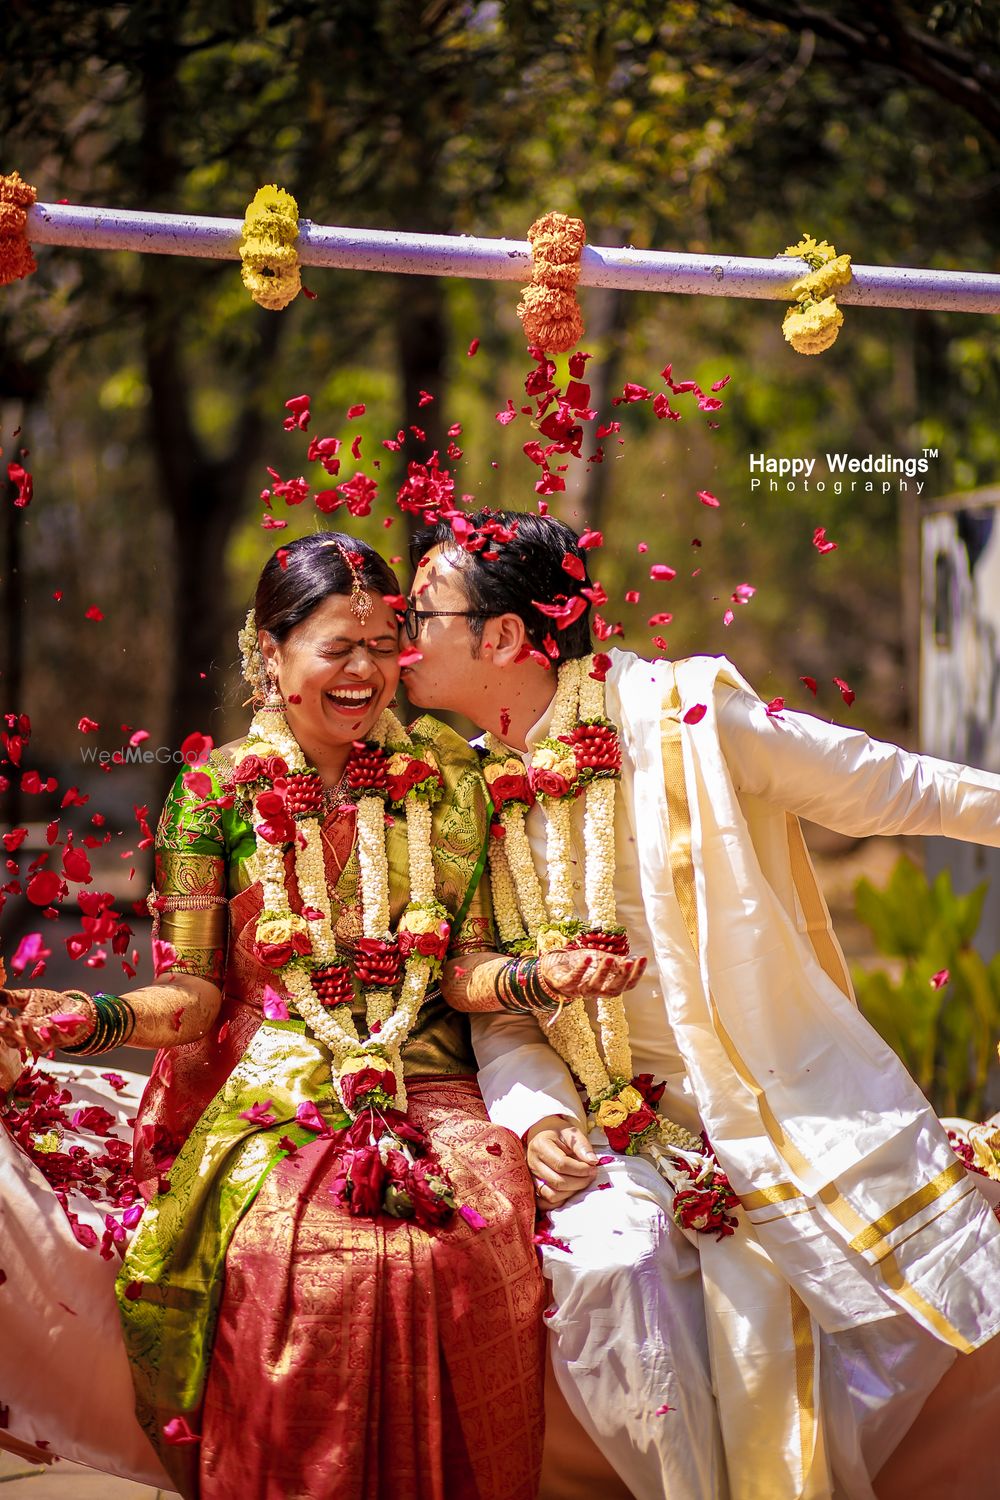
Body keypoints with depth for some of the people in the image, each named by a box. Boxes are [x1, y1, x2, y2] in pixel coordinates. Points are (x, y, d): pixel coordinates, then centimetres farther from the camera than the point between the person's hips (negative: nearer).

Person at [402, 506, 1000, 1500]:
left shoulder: (679, 715, -11)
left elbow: (881, 786, -1)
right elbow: (497, 1010, 6)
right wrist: (537, 1118, -11)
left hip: (797, 1105, -2)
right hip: (623, 1134, 2)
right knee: (600, 1267, -27)